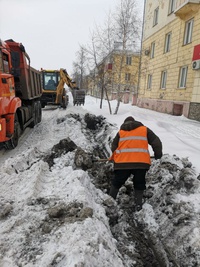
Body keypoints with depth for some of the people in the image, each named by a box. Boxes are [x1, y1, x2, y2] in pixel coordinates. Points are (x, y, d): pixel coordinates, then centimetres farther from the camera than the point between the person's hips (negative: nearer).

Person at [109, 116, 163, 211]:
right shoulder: (144, 129, 16)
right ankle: (138, 205, 18)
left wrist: (114, 158, 30)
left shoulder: (120, 132, 17)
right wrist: (158, 154, 24)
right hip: (141, 162, 0)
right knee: (139, 185, 19)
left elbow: (113, 147, 14)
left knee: (117, 183, 19)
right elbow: (156, 142, 10)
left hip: (123, 162, 1)